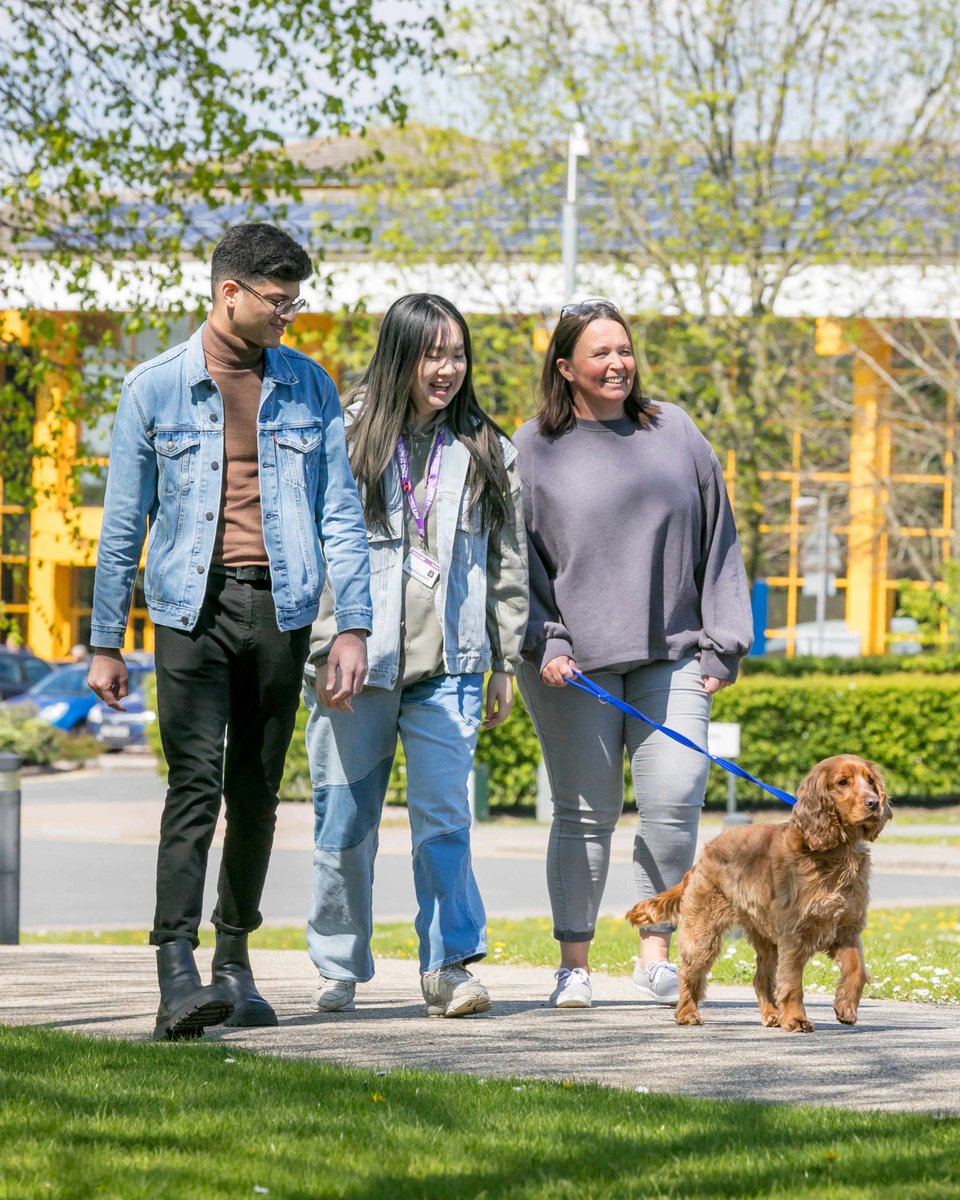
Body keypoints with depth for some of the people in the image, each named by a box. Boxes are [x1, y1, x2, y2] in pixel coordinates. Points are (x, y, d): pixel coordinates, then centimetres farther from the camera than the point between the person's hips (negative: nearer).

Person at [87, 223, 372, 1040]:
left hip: (280, 607, 3)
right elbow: (124, 522, 6)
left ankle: (235, 960, 22)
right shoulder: (155, 388, 3)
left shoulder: (309, 387, 9)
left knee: (257, 790, 8)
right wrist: (106, 642, 4)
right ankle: (177, 972, -18)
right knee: (196, 781, -13)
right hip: (193, 606, -3)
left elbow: (341, 512, 9)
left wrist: (353, 625, 0)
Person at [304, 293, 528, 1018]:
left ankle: (451, 967, -8)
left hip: (447, 664, 1)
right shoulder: (347, 439, 1)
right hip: (358, 659, -1)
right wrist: (325, 650, -8)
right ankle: (340, 969, 18)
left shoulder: (486, 452, 11)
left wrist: (505, 665, 11)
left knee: (443, 814, -10)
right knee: (347, 820, 5)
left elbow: (508, 562, 14)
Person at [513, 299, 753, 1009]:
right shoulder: (535, 449, 4)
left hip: (670, 657, 2)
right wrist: (543, 644, -9)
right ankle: (575, 964, 11)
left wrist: (721, 645, 9)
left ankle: (657, 954, 4)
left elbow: (717, 542, 14)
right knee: (587, 812, 0)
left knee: (675, 802, -8)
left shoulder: (675, 433, 11)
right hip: (574, 661, -2)